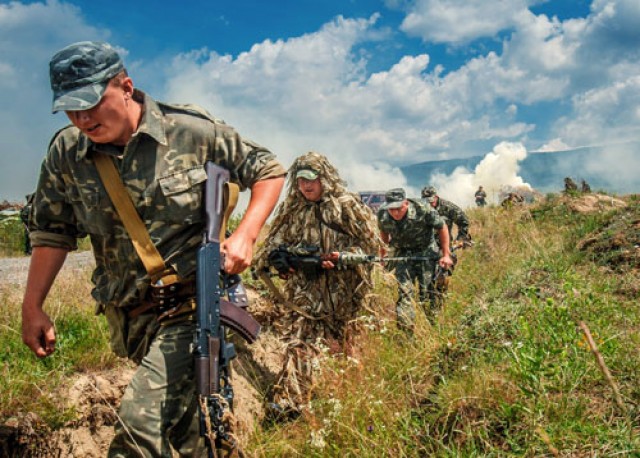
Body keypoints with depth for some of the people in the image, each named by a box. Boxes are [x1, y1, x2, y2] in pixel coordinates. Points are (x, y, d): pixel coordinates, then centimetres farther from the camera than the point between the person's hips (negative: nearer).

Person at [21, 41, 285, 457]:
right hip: (128, 314, 5)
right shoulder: (65, 153, -1)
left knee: (142, 424, -21)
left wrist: (245, 236, -15)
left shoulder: (192, 131, -11)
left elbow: (269, 171, -1)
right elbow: (52, 232, 10)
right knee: (181, 415, 21)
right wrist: (32, 307, 6)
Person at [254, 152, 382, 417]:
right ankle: (287, 403, -2)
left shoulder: (346, 205, -3)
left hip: (340, 293, -2)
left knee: (342, 345, 10)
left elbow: (370, 242, -4)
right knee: (298, 344, -7)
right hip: (302, 292, 3)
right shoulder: (291, 210, 10)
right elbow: (275, 241, 18)